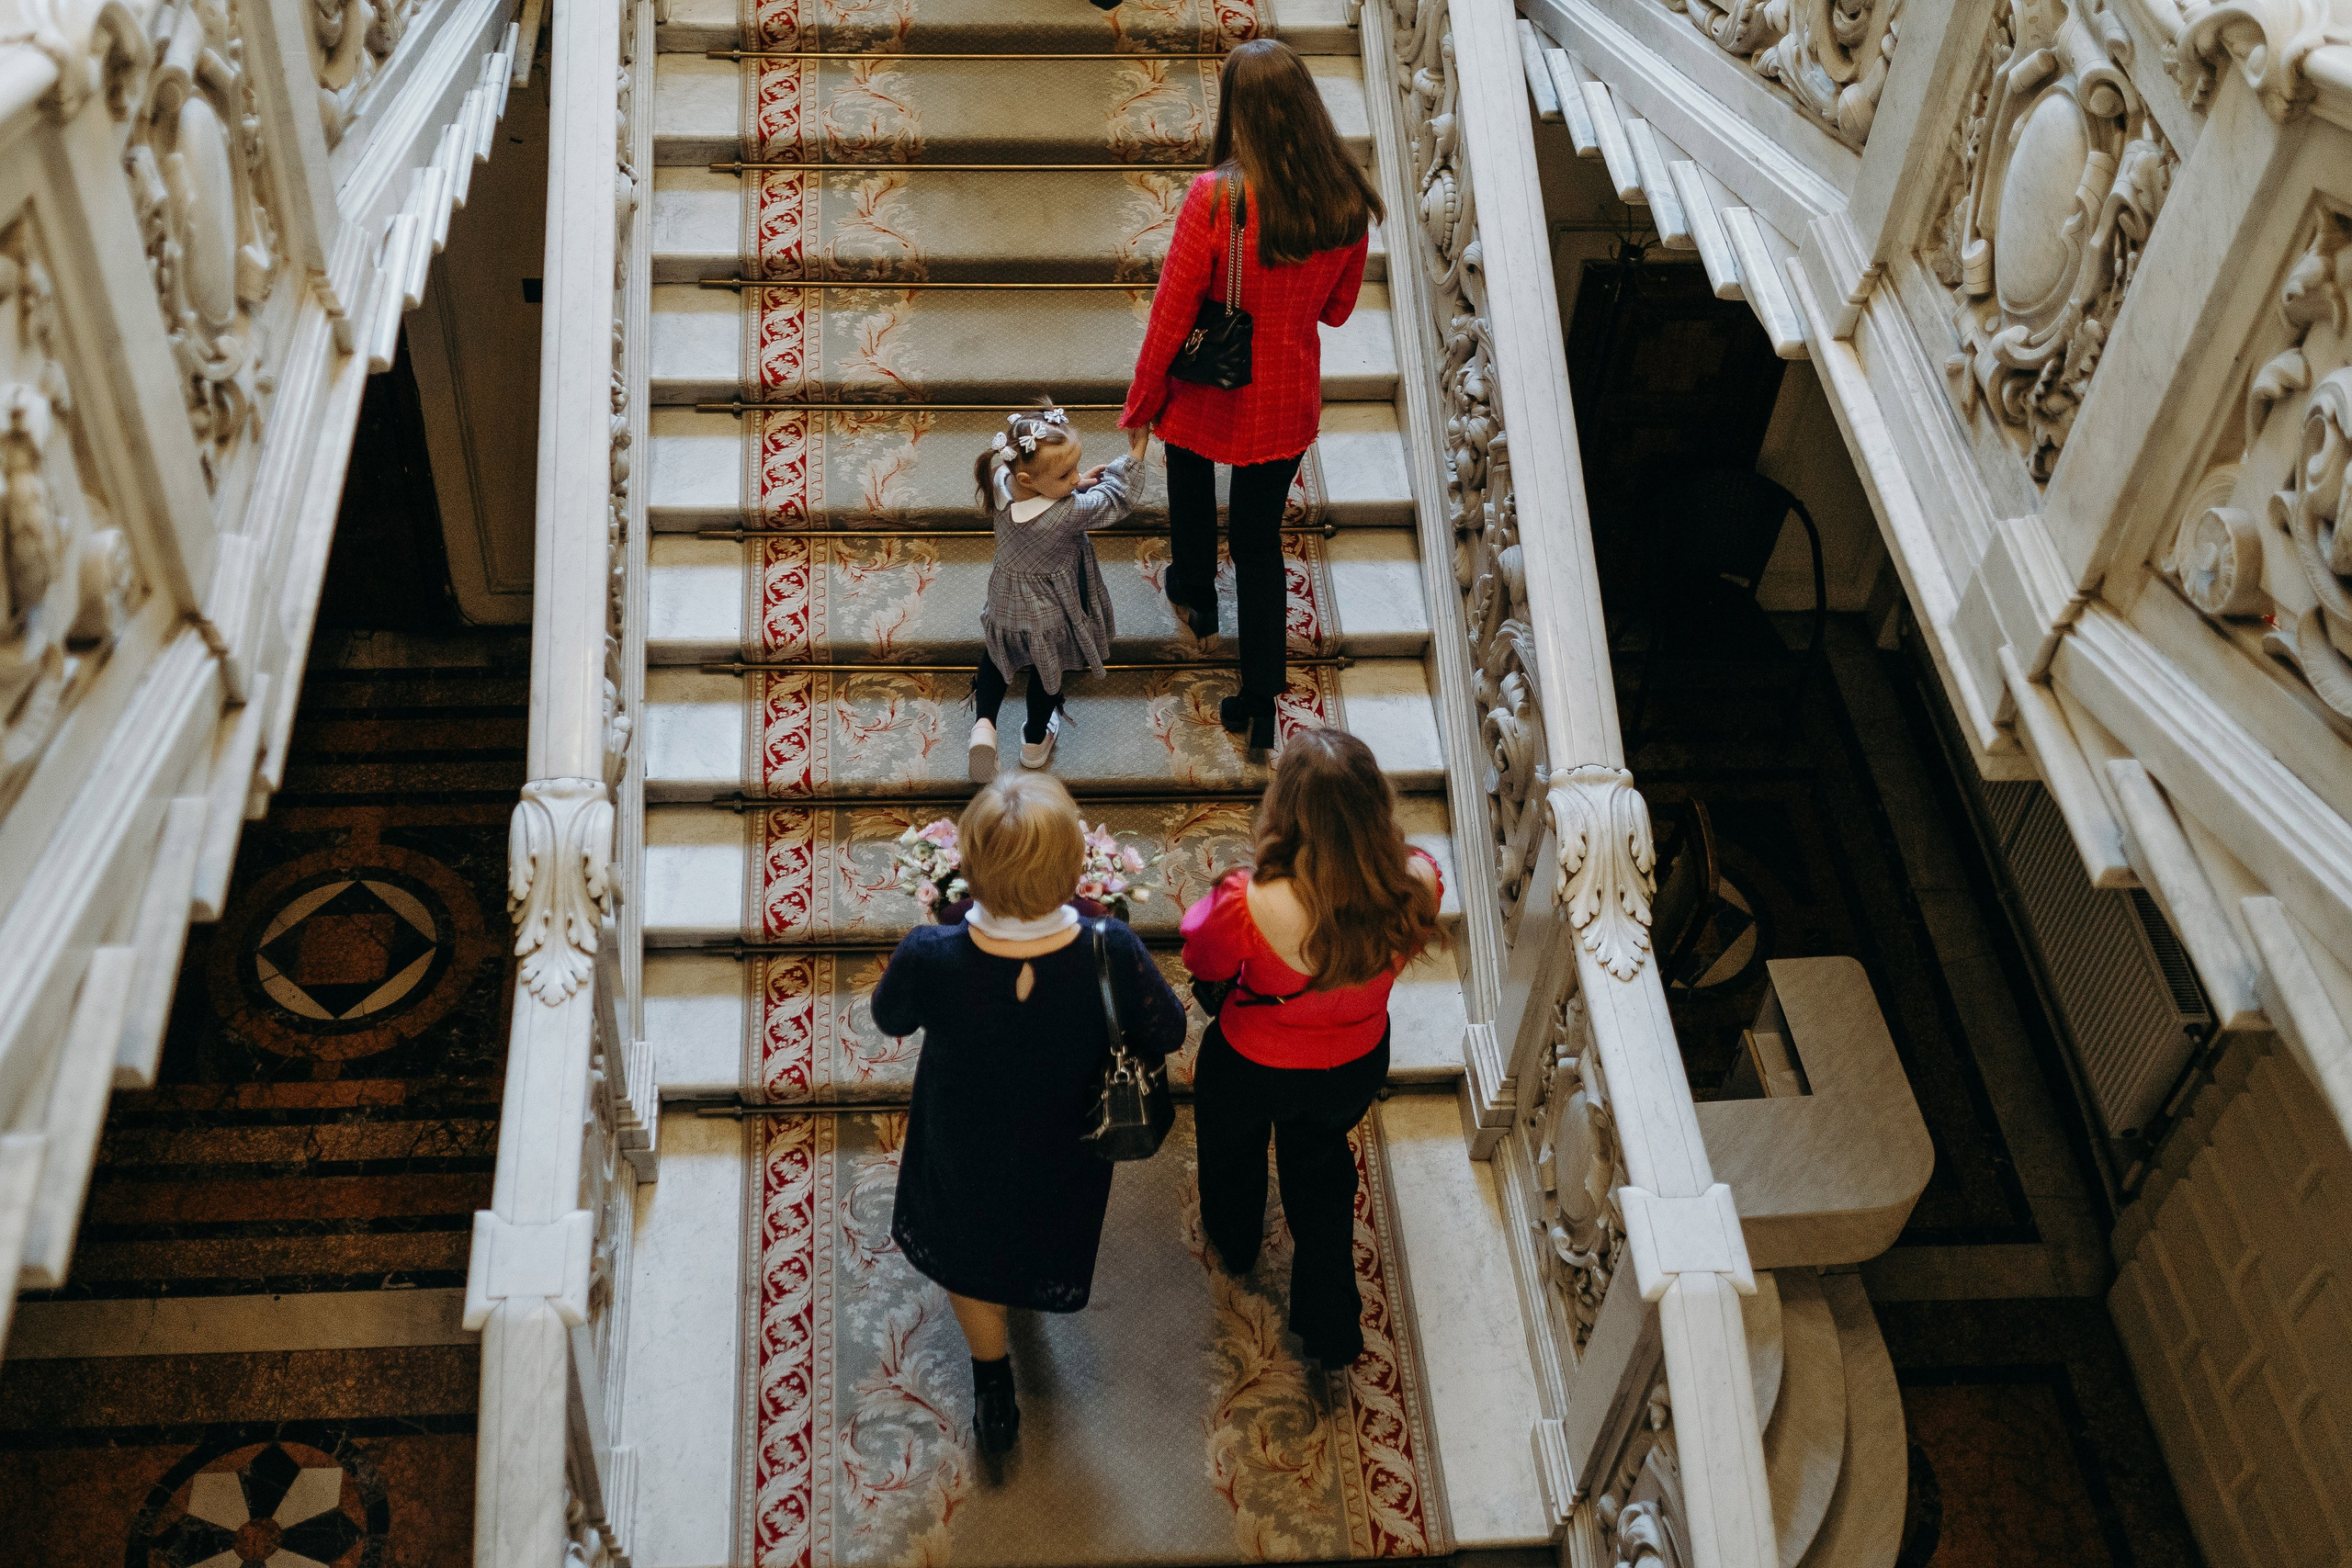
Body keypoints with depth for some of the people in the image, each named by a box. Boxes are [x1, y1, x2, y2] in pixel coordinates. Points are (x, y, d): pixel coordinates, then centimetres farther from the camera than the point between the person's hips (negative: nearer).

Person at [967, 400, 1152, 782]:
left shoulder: (1002, 481, -25)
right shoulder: (1069, 513, -40)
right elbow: (1114, 500, -21)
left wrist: (1076, 482, -10)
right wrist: (1134, 455, -13)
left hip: (1005, 605, 4)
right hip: (1050, 615, -4)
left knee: (996, 657, 32)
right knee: (1047, 669, 25)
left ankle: (984, 724, 16)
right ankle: (1036, 739, 45)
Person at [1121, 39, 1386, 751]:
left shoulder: (1215, 198, -28)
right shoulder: (1348, 199, -15)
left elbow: (1171, 316, -19)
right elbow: (1338, 308, 2)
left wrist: (1141, 403, -4)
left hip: (1207, 398, -2)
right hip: (1288, 402, 3)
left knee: (1191, 494, 30)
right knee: (1261, 538, 18)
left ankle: (1195, 597, 59)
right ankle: (1260, 703, 23)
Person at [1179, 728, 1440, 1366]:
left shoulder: (1248, 905, -41)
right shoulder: (1416, 885, -32)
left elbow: (1203, 961, -17)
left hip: (1252, 1069, -2)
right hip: (1355, 1066, 2)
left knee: (1234, 1147, 34)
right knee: (1321, 1164, 34)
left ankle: (1234, 1242, 66)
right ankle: (1331, 1328, 49)